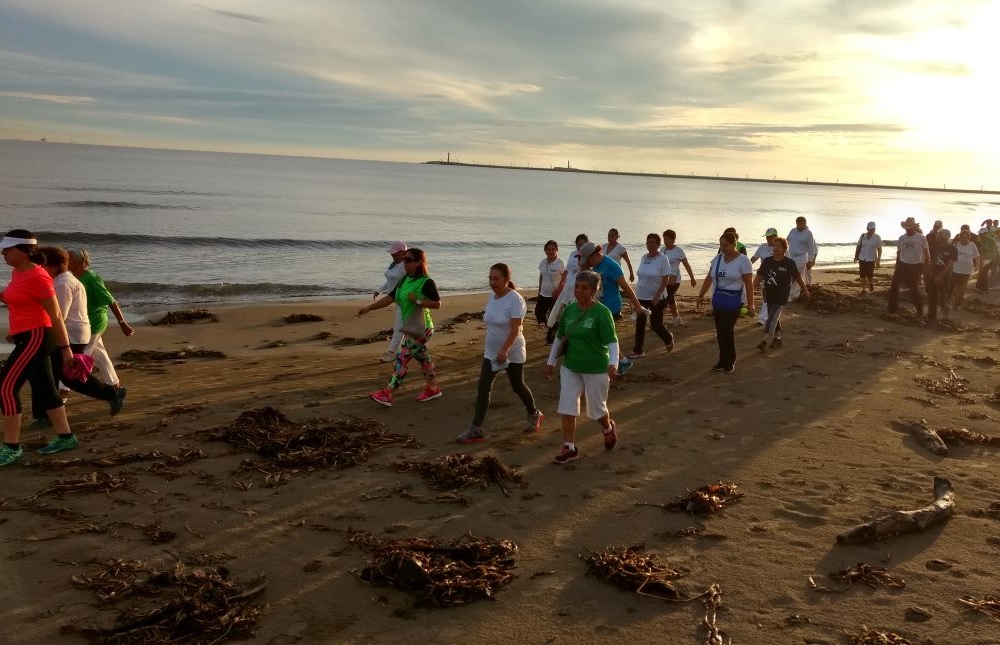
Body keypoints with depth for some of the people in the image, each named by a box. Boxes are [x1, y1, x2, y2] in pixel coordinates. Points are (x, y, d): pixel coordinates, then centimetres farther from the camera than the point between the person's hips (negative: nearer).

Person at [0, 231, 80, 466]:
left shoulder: (37, 276, -18)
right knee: (44, 388, 14)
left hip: (37, 337, -10)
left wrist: (65, 348, -16)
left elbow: (56, 315, -17)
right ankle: (65, 437, 23)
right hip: (28, 338, 10)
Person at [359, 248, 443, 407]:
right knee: (423, 358, 16)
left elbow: (437, 304, -17)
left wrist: (418, 301, -25)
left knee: (402, 359, -9)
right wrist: (368, 308, -1)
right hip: (410, 327, 8)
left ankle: (387, 394, -8)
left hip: (419, 329, -8)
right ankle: (433, 389, 28)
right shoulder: (405, 280, 8)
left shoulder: (427, 282, -16)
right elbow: (389, 298, 6)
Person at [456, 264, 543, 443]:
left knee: (517, 386, 11)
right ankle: (476, 430, 1)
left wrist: (504, 350, -32)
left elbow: (515, 329, -25)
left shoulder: (515, 299, -19)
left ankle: (534, 415, 37)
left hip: (512, 353, -6)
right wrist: (492, 349, 17)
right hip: (491, 353, 6)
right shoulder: (491, 297, 3)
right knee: (483, 388, -2)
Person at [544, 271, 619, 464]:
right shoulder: (569, 310, 1)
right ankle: (569, 448, 13)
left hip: (596, 369, -5)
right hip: (570, 368, 5)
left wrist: (613, 364, -34)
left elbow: (612, 341, -19)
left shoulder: (602, 312, -16)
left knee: (597, 409, 12)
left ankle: (608, 428, 45)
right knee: (566, 408, 1)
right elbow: (559, 338, 11)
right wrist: (551, 362, 13)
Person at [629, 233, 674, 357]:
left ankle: (668, 338, 31)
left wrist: (657, 296, -21)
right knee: (640, 323, 6)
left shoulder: (663, 259, -13)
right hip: (641, 296, 6)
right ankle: (638, 350, 13)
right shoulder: (643, 258, 5)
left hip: (656, 298, -6)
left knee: (655, 324, 1)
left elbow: (665, 280, -15)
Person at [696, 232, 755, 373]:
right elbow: (709, 278, 15)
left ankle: (729, 361, 5)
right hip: (718, 300, 6)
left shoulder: (743, 260, -10)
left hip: (734, 301, -6)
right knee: (720, 332, 6)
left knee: (727, 330, -11)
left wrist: (750, 304, -13)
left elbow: (749, 283, -11)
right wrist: (701, 295, 14)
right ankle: (724, 360, 17)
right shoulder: (717, 259, 7)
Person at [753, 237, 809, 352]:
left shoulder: (789, 263, -6)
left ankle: (766, 341, -17)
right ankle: (777, 339, 30)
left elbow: (798, 278, 3)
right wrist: (752, 289, -2)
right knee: (774, 318, 16)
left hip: (781, 297, -5)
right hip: (768, 296, 5)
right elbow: (759, 276, 7)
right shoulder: (767, 261, 4)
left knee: (772, 318, -14)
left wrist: (805, 291, 13)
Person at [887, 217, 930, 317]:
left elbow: (926, 254, 0)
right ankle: (893, 308, 9)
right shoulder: (901, 238, 2)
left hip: (915, 267, -3)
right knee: (894, 287, -2)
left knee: (914, 289, 6)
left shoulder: (921, 238, -7)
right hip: (902, 265, 3)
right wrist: (897, 266, 11)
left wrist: (925, 267, -4)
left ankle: (919, 309, 25)